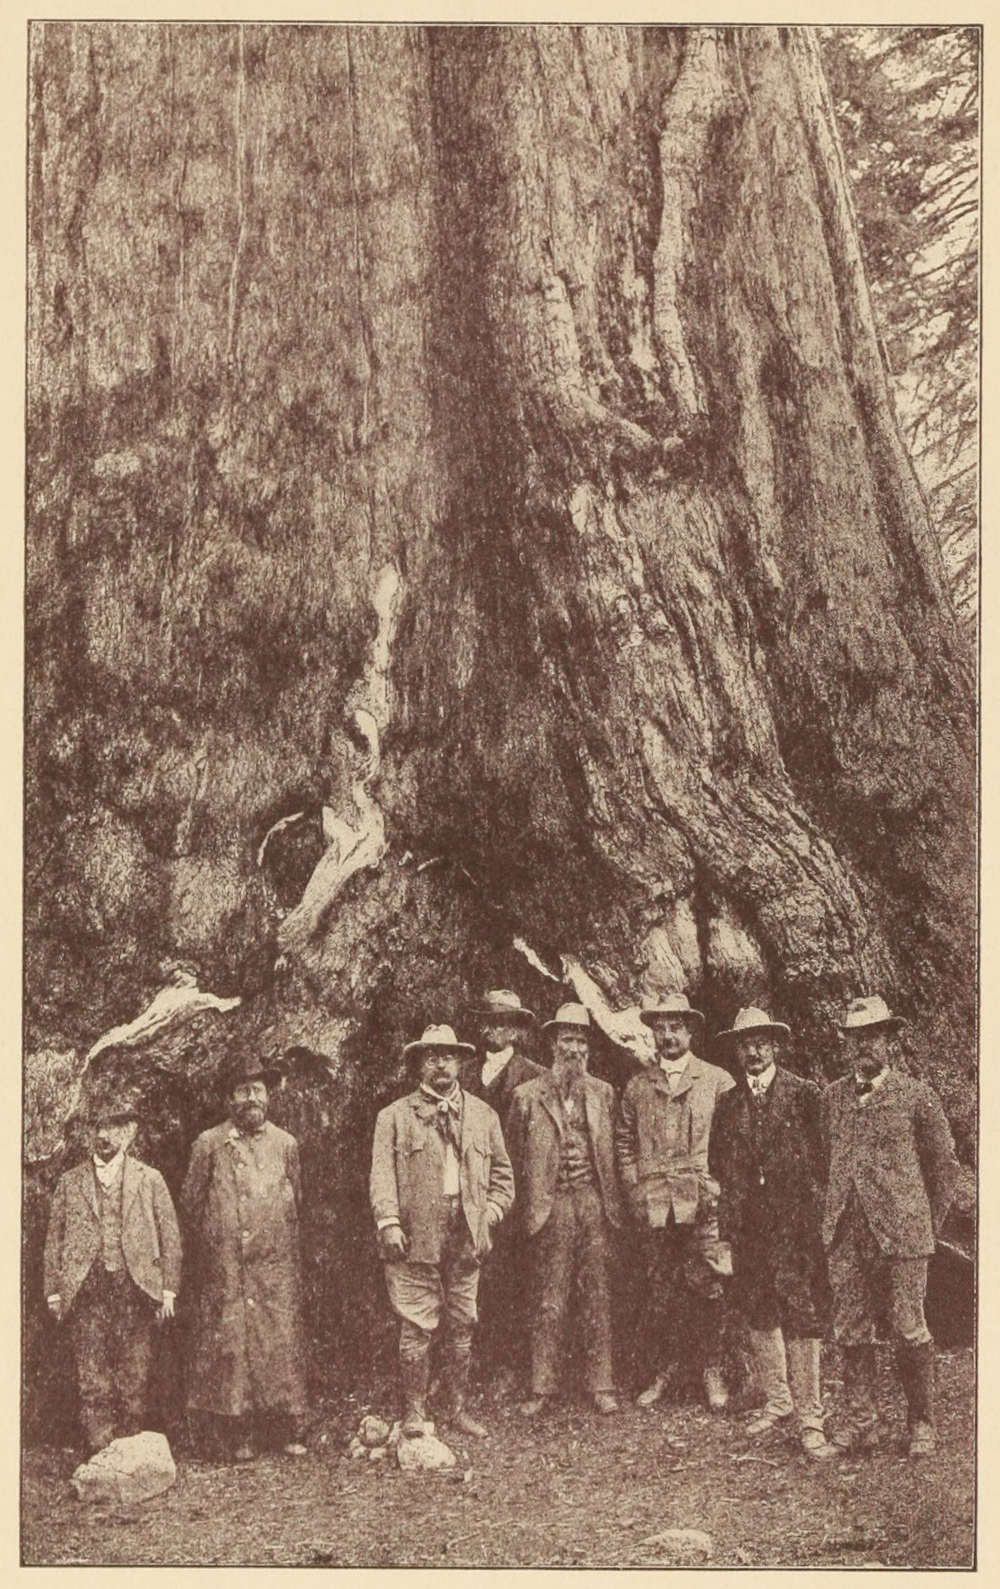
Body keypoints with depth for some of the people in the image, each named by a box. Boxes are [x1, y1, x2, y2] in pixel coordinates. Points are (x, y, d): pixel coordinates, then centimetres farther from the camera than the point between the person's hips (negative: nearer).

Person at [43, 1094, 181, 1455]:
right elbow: (54, 1239, 11)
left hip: (135, 1289, 0)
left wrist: (168, 1288, 0)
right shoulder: (70, 1182, 12)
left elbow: (170, 1236, 8)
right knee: (92, 1381, -2)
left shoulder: (149, 1180, 10)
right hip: (86, 1290, 1)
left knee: (135, 1381, 1)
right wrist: (54, 1291, 3)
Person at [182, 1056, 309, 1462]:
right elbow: (191, 1202, 8)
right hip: (225, 1267, -1)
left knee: (282, 1341, 0)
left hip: (276, 1264, 2)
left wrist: (278, 1237, 12)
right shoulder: (209, 1144, 4)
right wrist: (217, 1236, 6)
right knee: (228, 1341, -2)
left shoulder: (285, 1144, 10)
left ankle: (289, 1432, 7)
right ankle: (238, 1437, 5)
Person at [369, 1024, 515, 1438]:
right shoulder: (395, 1116, 4)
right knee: (416, 1326, -2)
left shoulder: (482, 1115, 14)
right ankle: (414, 1412, 6)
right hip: (416, 1236, -3)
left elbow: (502, 1172, 18)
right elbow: (382, 1174, -2)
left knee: (462, 1325, 8)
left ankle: (459, 1409, 18)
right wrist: (388, 1222, -13)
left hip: (466, 1236, 3)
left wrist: (491, 1214, 4)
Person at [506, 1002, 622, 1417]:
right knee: (548, 1301, 1)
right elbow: (515, 1157, 6)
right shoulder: (527, 1096, 3)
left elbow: (613, 1150, 15)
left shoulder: (603, 1093, 11)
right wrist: (527, 1207, 1)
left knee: (597, 1297, 5)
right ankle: (542, 1386, 9)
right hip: (550, 1207, -2)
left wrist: (613, 1203, 7)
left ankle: (600, 1384, 13)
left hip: (595, 1204, 2)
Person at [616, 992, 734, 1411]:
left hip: (704, 1202, -2)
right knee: (659, 1290, 4)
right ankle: (660, 1372, 13)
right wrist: (633, 1188, 6)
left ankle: (712, 1373, 6)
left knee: (706, 1287, -4)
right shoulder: (637, 1086, 13)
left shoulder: (717, 1081, 6)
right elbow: (624, 1141, 16)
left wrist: (719, 1185, -3)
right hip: (654, 1203, 2)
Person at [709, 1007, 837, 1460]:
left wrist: (819, 1213, -6)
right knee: (759, 1316, 10)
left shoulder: (805, 1095, -1)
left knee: (803, 1318, -5)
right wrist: (727, 1222, 7)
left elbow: (824, 1157, -2)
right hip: (748, 1225, 4)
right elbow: (717, 1164, 15)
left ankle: (809, 1419, 1)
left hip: (797, 1222, -4)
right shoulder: (727, 1103, 11)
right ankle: (777, 1402, 25)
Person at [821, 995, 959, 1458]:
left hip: (901, 1233, -3)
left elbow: (944, 1163, 7)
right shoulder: (831, 1098, 10)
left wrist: (930, 1223, 5)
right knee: (851, 1331, 5)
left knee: (909, 1331, 1)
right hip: (845, 1233, 3)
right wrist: (831, 1217, 12)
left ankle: (921, 1424, 16)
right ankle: (861, 1422, 16)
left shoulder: (917, 1096, 0)